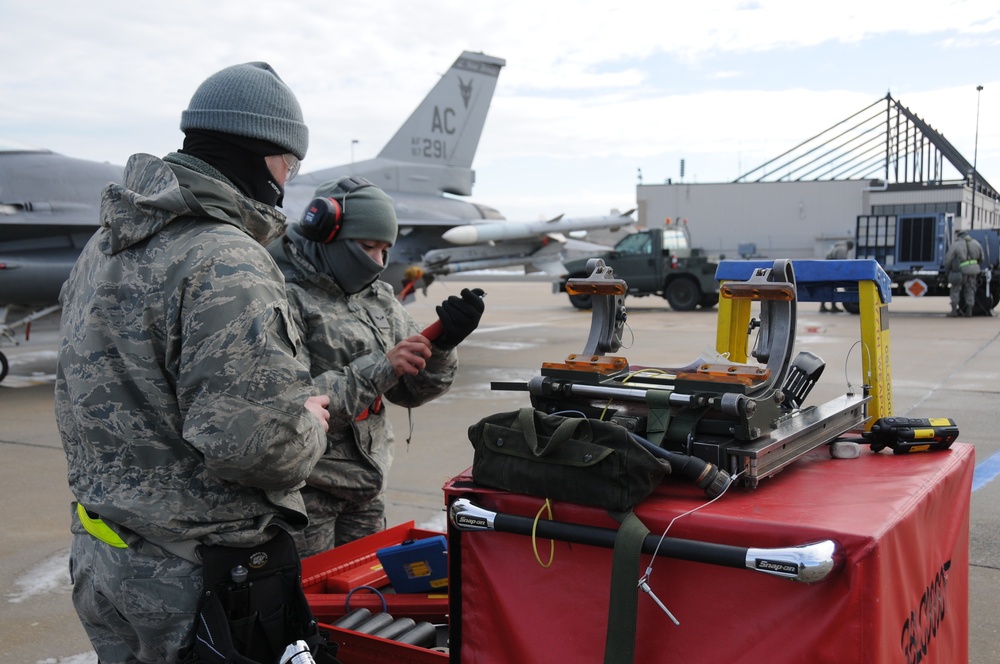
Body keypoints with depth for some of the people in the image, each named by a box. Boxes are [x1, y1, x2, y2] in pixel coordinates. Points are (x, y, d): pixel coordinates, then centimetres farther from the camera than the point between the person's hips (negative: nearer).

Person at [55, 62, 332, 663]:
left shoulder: (104, 247, 7)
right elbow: (251, 442, -30)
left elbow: (91, 400, 13)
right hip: (194, 584, -8)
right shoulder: (228, 263, -23)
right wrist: (310, 426, -9)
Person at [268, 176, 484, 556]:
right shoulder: (288, 299, -14)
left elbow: (410, 392, 8)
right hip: (305, 490, -7)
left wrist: (442, 345, -11)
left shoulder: (379, 300, 9)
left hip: (367, 486, 7)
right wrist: (379, 368, -25)